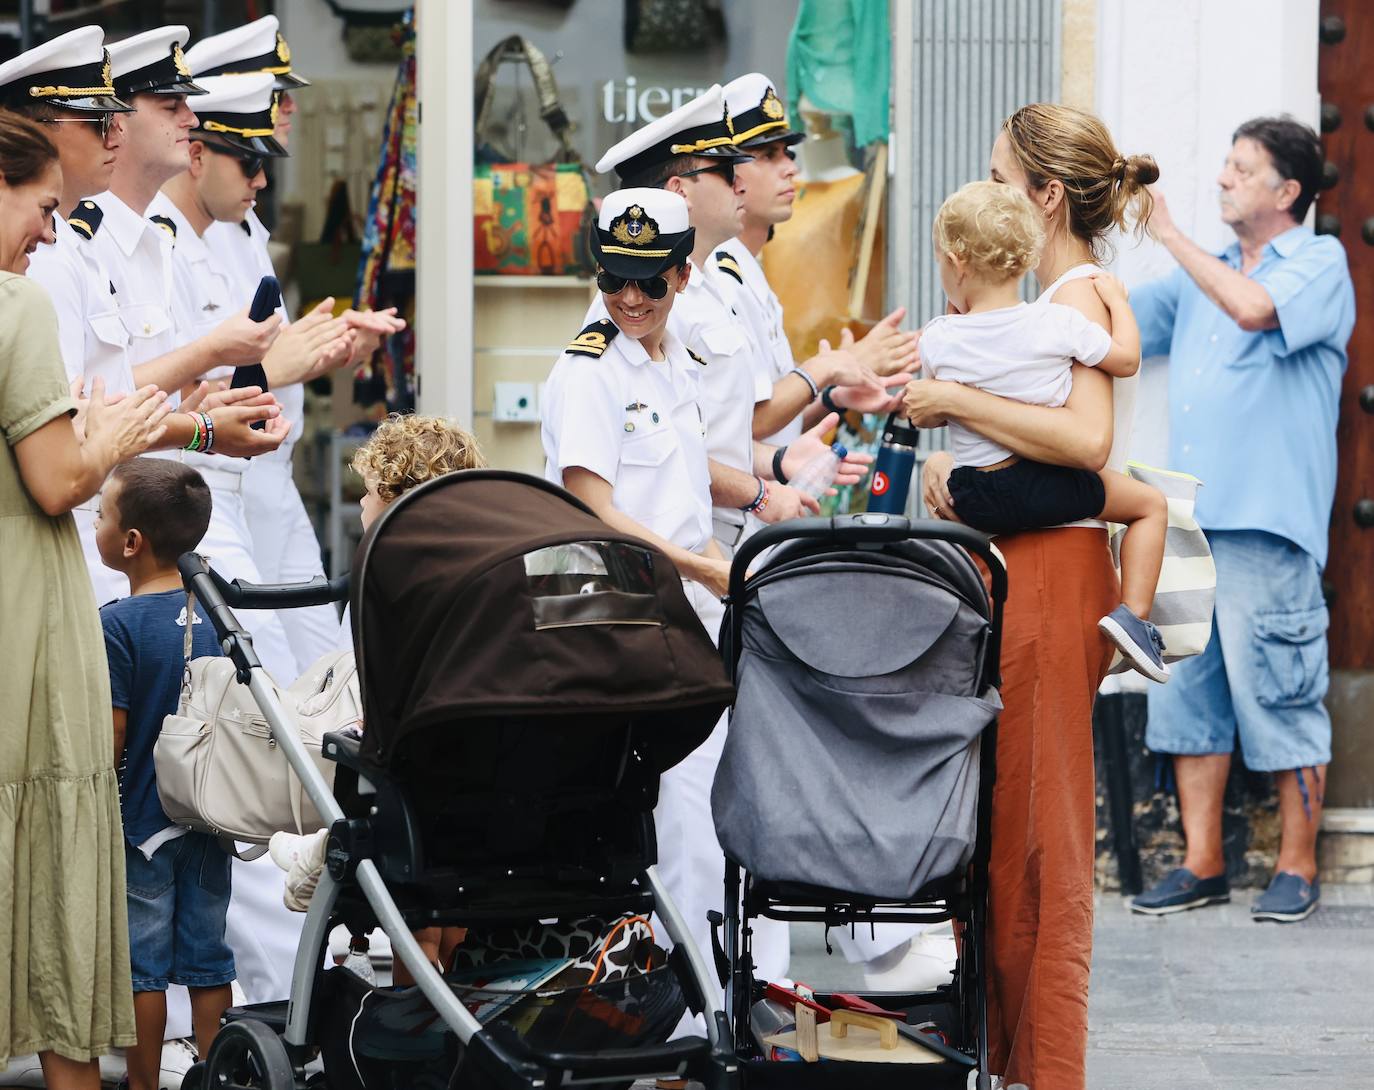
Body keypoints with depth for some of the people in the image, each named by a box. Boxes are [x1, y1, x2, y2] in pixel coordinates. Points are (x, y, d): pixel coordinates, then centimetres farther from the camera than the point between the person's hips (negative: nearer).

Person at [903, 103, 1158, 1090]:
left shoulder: (1085, 295, -12)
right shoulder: (1049, 297, 17)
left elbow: (1087, 437, -28)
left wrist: (959, 402, -20)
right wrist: (950, 459, 4)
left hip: (1053, 573, -10)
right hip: (1011, 567, 10)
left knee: (1038, 835, -6)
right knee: (991, 822, 13)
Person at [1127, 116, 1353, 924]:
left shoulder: (1321, 263, -1)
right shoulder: (1203, 277, 20)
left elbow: (1254, 309, -20)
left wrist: (1169, 232, -12)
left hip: (1268, 522, -7)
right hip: (1190, 520, 7)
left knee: (1279, 692, -4)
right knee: (1190, 689, 7)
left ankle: (1298, 867, 4)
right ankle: (1203, 864, 13)